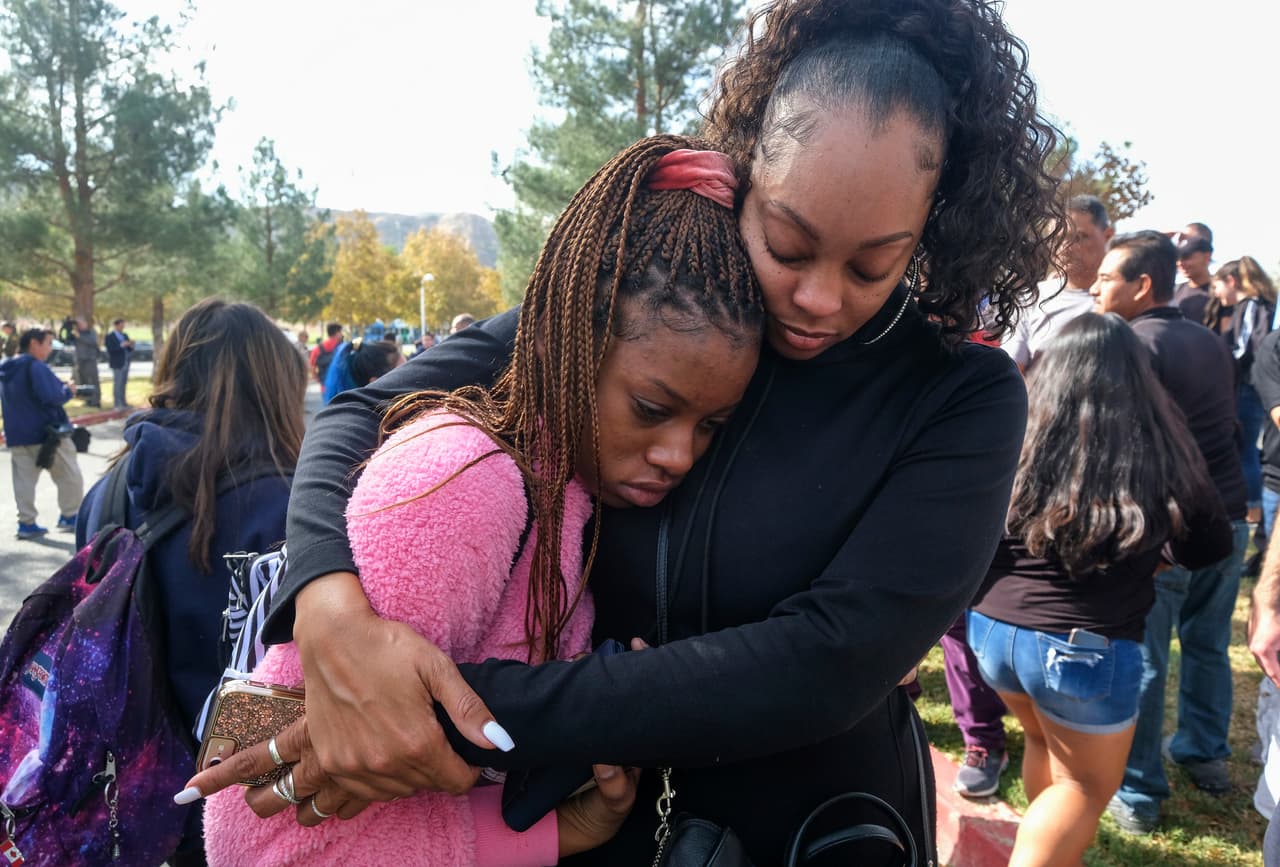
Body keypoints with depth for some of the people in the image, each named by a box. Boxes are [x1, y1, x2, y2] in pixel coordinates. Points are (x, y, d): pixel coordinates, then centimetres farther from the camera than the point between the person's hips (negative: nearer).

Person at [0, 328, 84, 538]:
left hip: (17, 435, 8)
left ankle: (26, 523, 6)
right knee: (70, 477, 5)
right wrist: (68, 391, -9)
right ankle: (69, 517, 11)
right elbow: (51, 397, -25)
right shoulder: (36, 367, -16)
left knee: (24, 480, 8)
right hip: (47, 433, -8)